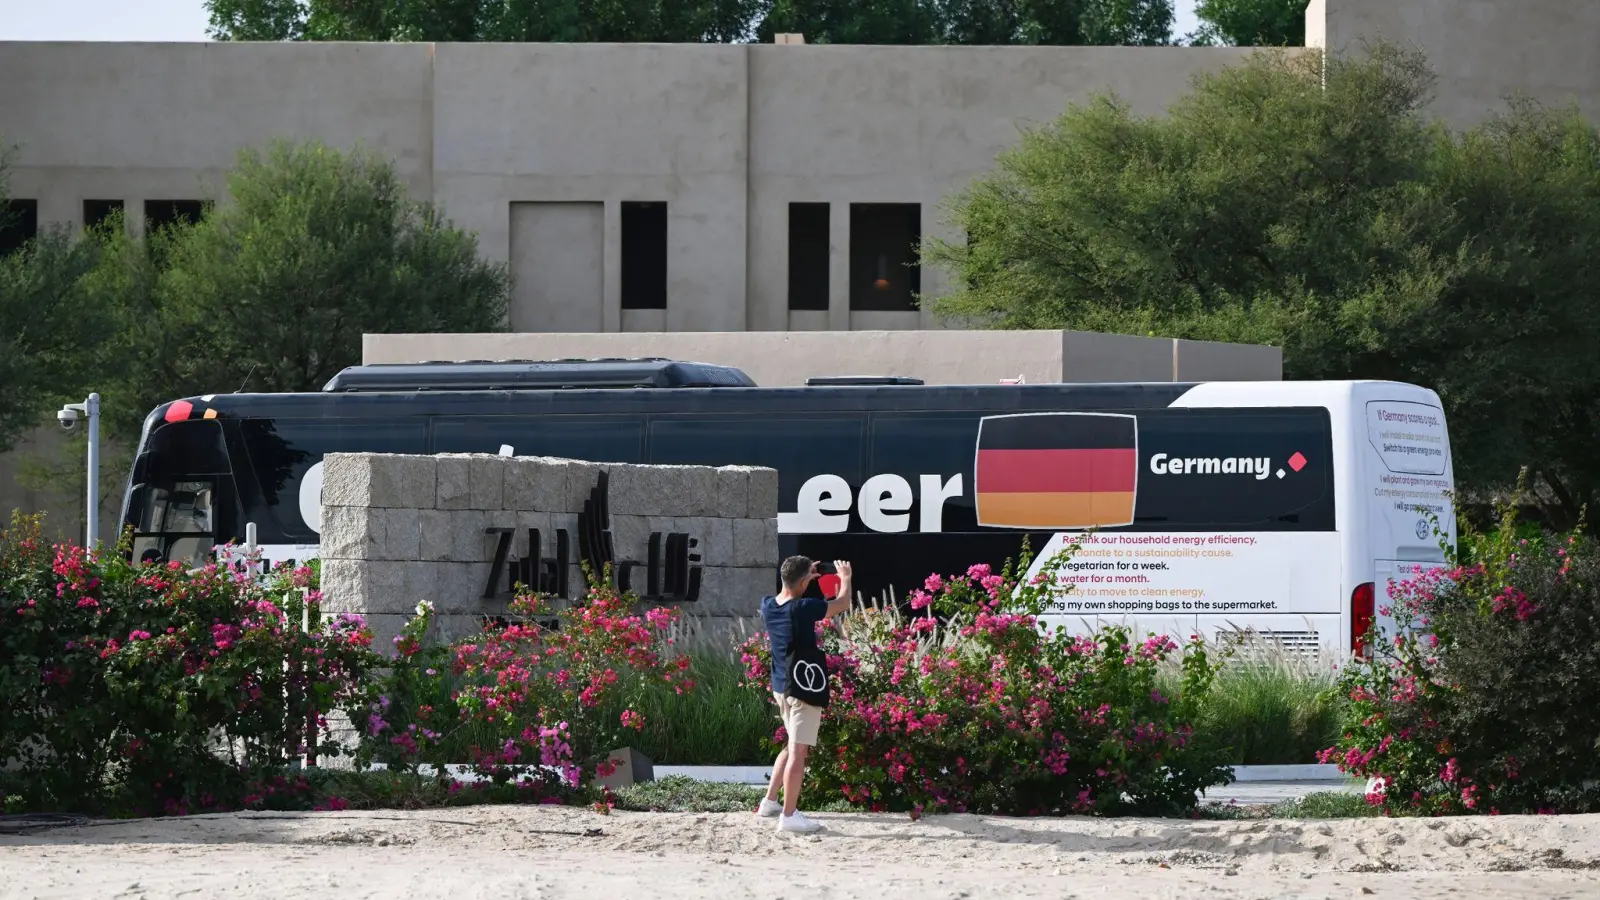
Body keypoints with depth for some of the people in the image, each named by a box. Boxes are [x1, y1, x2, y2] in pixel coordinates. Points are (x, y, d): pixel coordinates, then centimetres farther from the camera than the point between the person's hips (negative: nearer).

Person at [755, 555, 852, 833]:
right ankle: (788, 816, -6)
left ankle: (769, 802, 25)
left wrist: (806, 577, 27)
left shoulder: (768, 606, 0)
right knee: (798, 751, -5)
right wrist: (845, 579, 15)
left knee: (794, 746, 23)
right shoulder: (803, 608, -19)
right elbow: (842, 603, -4)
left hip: (780, 686, 8)